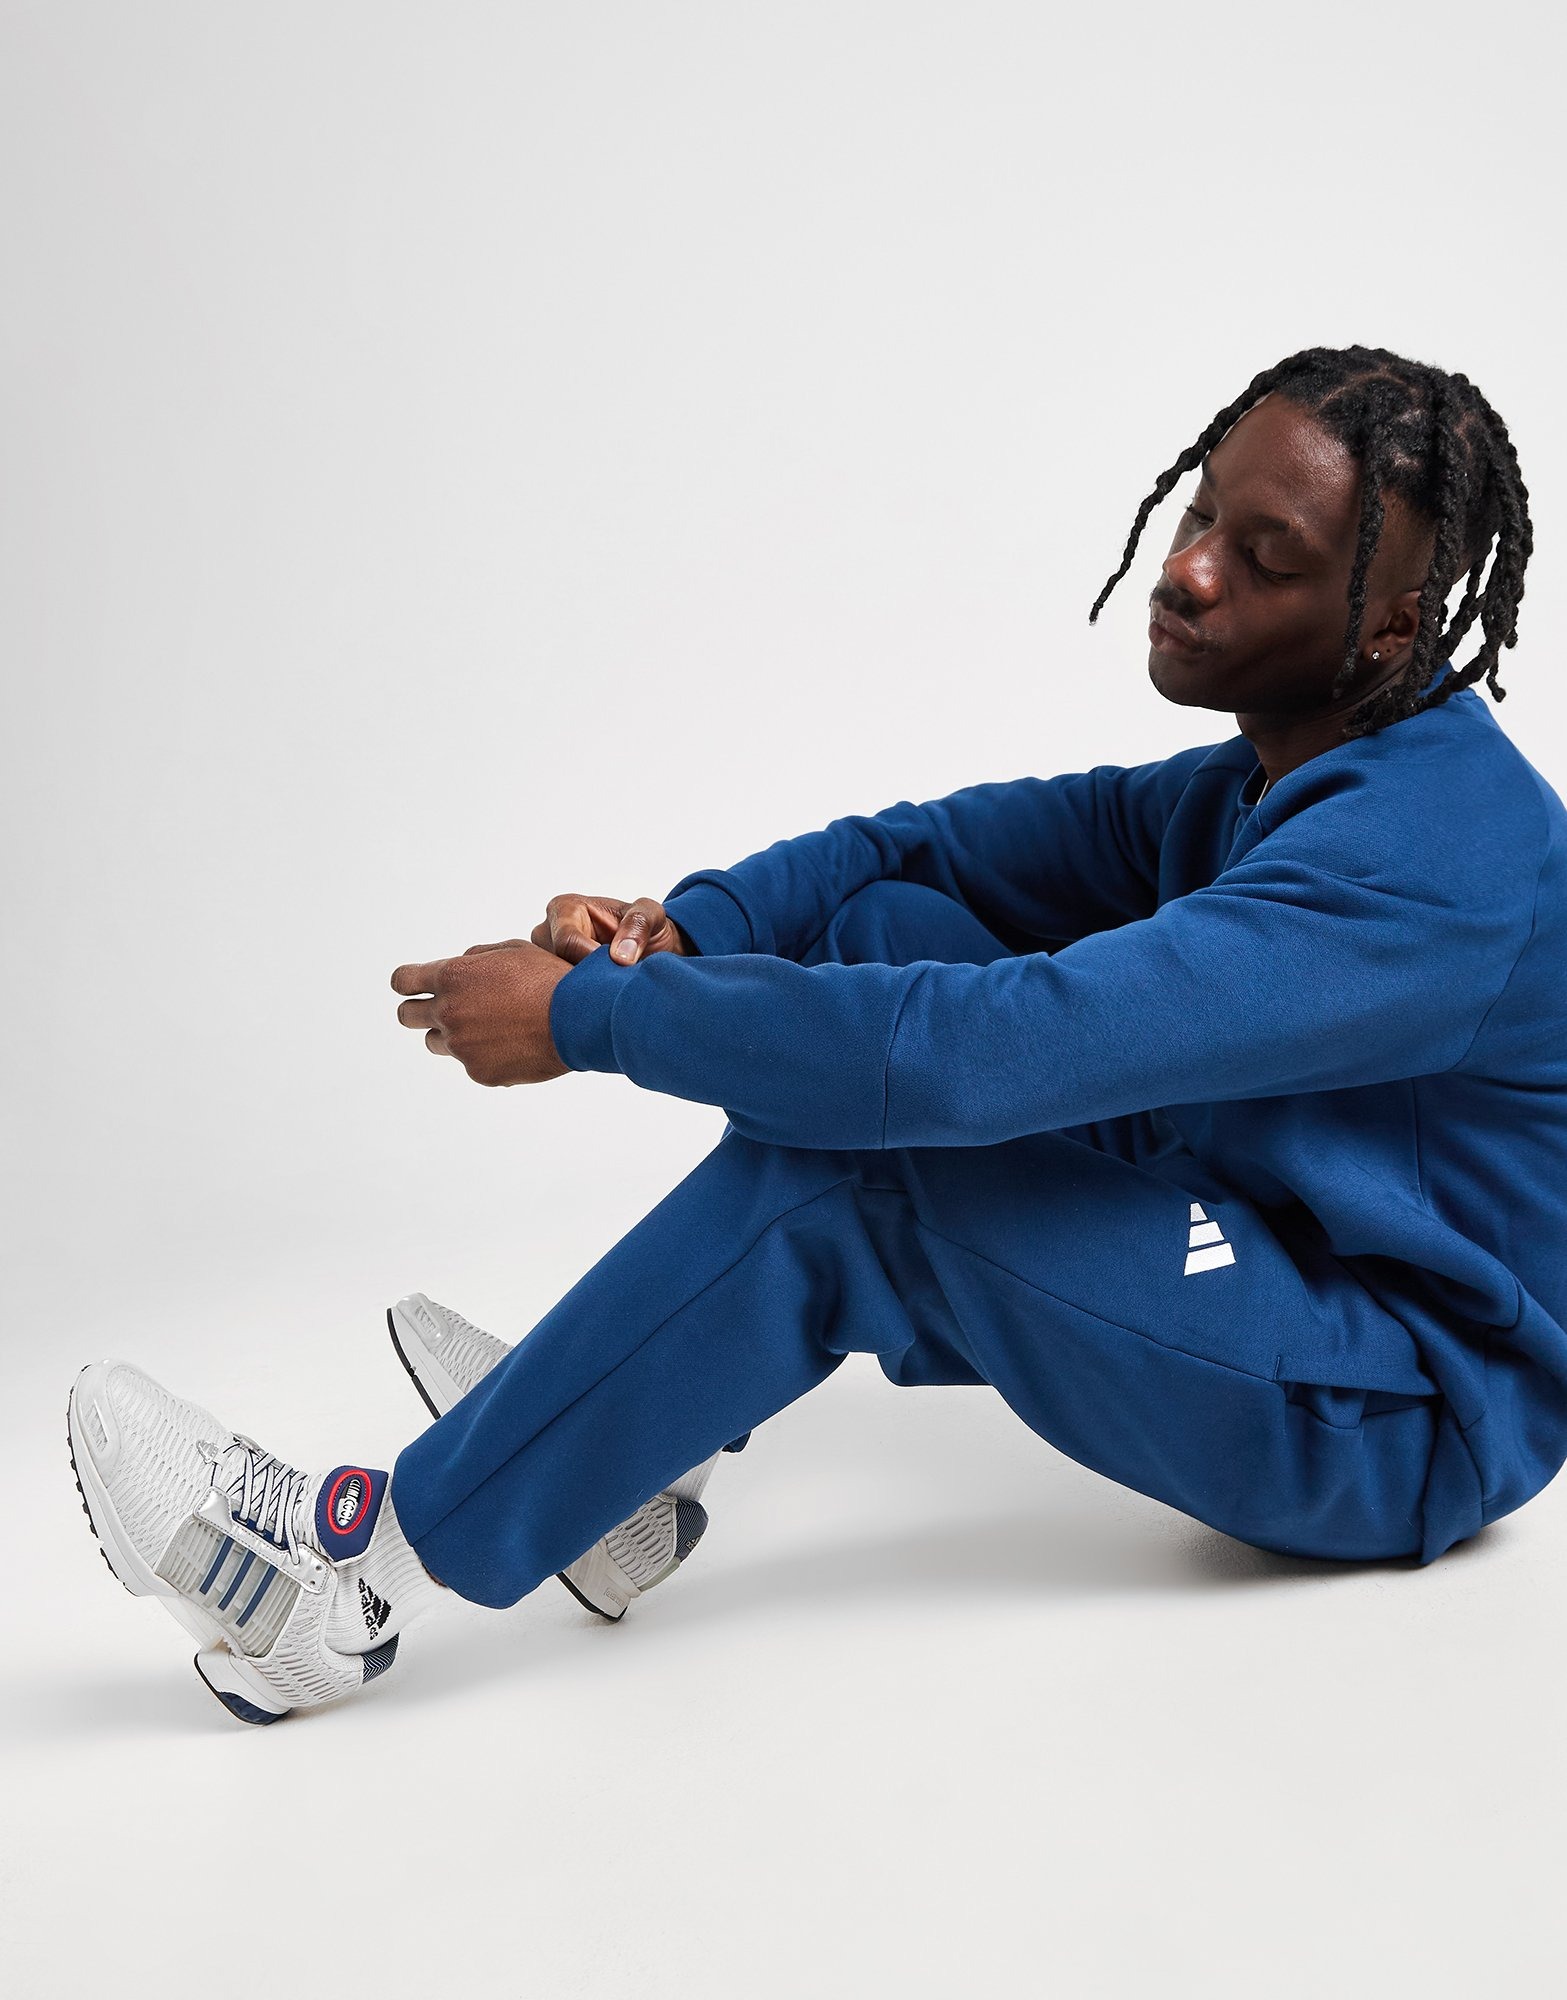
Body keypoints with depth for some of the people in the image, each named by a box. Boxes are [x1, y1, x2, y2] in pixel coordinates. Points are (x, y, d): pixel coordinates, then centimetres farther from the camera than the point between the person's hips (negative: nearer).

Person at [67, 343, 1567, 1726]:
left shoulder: (1430, 851, -27)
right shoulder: (1263, 783, 4)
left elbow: (989, 1050, -34)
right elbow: (935, 842, 4)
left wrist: (589, 1014, -26)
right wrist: (682, 927, -15)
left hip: (1413, 1422, -9)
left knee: (855, 1149, -26)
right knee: (887, 922, -3)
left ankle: (364, 1567, -15)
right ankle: (618, 1443, -1)